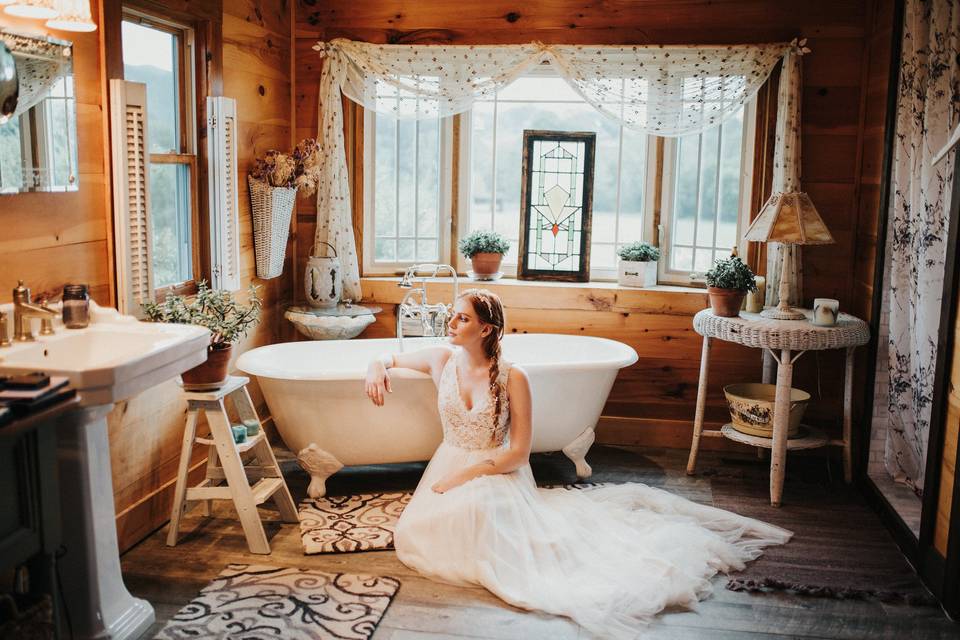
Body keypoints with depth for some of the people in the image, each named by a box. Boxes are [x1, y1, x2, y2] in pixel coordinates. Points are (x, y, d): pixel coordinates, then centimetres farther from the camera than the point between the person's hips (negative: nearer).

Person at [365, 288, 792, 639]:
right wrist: (376, 369, -11)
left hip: (498, 474, -5)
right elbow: (386, 360, 14)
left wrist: (465, 476, -19)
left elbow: (518, 453, -12)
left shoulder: (512, 378, -13)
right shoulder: (441, 360, -2)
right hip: (450, 471, 5)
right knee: (417, 533, -22)